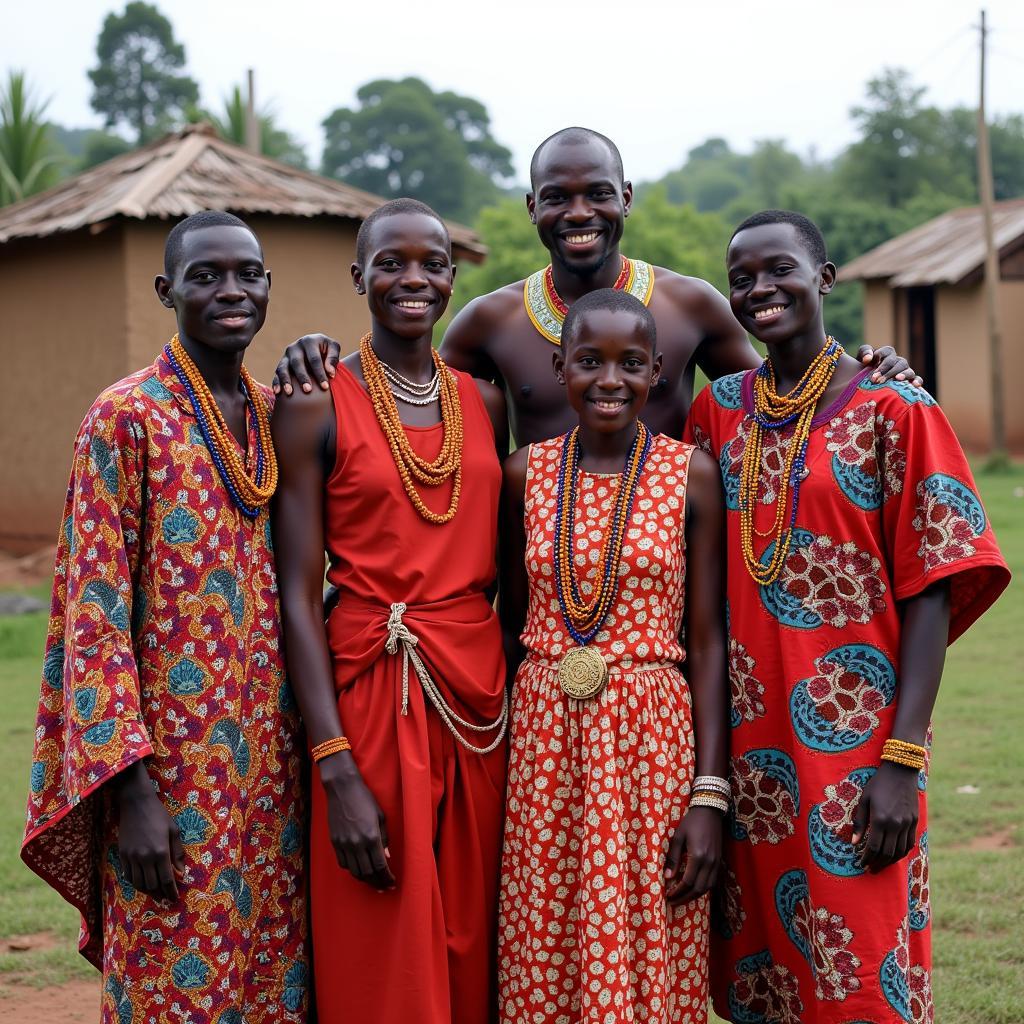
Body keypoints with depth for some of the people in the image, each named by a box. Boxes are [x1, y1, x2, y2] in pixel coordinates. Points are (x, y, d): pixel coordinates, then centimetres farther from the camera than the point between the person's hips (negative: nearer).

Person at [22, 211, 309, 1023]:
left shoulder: (279, 413, 9)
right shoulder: (127, 417, -9)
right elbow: (94, 612, -12)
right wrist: (131, 788, -16)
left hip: (273, 758, 6)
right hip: (171, 769, -5)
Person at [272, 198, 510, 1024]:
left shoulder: (487, 403, 9)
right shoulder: (318, 408, -5)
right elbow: (299, 596, -9)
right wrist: (336, 769, -16)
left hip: (482, 691, 4)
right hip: (371, 694, -4)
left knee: (472, 948, 12)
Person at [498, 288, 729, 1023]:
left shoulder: (691, 474, -1)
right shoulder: (526, 473, 5)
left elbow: (708, 640, -3)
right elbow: (512, 622, 11)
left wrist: (709, 796, -8)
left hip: (651, 738, -2)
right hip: (545, 737, 2)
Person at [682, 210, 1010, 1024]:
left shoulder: (893, 411, -5)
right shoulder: (718, 411, 8)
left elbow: (930, 592, -9)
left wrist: (902, 759, -16)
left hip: (853, 747, -4)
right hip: (743, 744, 4)